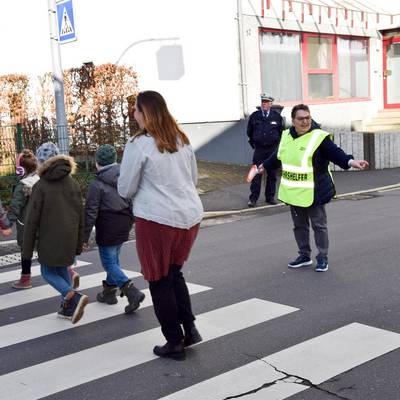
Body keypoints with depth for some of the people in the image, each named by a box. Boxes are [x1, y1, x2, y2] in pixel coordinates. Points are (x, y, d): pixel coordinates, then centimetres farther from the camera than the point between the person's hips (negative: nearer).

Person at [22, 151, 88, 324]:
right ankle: (68, 308, 18)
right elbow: (80, 215, 9)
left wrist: (27, 249, -1)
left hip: (49, 238, -5)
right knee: (63, 269, 19)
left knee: (48, 272, 6)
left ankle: (74, 296, -15)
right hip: (70, 237, 5)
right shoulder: (74, 184, 6)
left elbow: (32, 219, -7)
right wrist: (79, 243, 17)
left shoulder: (41, 186, -6)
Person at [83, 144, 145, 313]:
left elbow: (91, 212, -14)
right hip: (124, 227, 7)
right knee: (114, 258, 20)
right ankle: (109, 291, 29)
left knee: (109, 262, 0)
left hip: (107, 230, -6)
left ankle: (132, 292, -15)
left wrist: (85, 236, -9)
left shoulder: (96, 185, -14)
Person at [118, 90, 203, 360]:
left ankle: (175, 343, 15)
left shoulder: (139, 145, -12)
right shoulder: (182, 140, 8)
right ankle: (190, 328, 17)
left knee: (160, 282, 8)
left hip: (157, 219, -6)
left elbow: (126, 189, -5)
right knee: (174, 272, 23)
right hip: (191, 215, 6)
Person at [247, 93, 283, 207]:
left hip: (273, 149, 1)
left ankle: (270, 197, 17)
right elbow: (249, 132, 14)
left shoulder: (277, 116, 1)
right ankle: (253, 198, -1)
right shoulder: (254, 116, 2)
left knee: (272, 174, 6)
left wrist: (276, 143, 10)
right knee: (256, 174, -5)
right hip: (259, 149, -1)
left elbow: (281, 131, 11)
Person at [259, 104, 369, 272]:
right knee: (299, 225, 16)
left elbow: (335, 153, -22)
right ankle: (304, 255, 31)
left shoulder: (319, 137, -13)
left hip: (314, 192, -6)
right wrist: (265, 165, 37)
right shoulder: (287, 136, 6)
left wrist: (350, 161, -40)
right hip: (294, 192, 6)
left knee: (319, 225, 4)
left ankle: (322, 258, 17)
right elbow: (278, 156, 23)